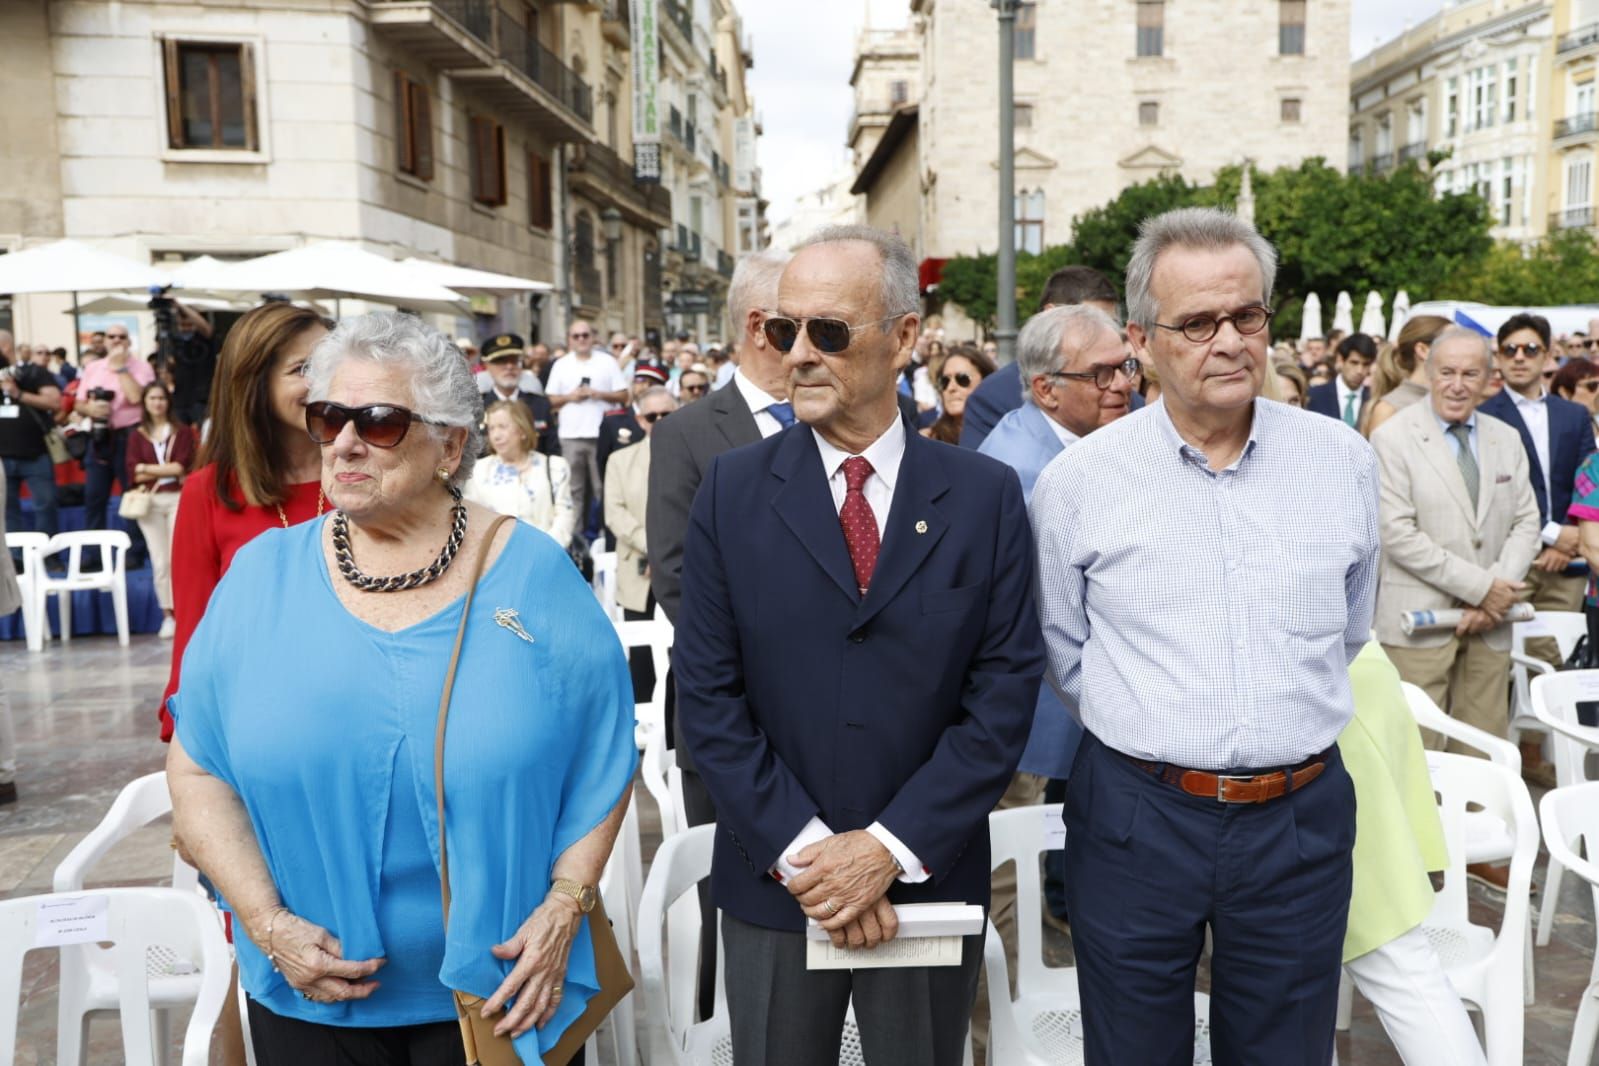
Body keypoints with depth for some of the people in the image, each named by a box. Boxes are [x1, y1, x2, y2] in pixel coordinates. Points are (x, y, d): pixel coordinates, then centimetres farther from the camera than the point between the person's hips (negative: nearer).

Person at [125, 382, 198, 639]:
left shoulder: (182, 431, 8)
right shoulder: (137, 435, 12)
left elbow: (183, 466, -4)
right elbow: (134, 474, 2)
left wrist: (149, 469, -3)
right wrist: (169, 470, -6)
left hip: (178, 498, -2)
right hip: (149, 502, 2)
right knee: (160, 562, -1)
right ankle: (168, 615, 5)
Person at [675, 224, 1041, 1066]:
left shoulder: (986, 495, -4)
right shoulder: (732, 490, -4)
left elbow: (1004, 691, -7)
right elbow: (707, 693, -6)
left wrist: (892, 847, -13)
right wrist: (802, 849, -13)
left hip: (929, 878, 0)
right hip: (774, 881, 0)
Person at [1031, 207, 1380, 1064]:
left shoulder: (1343, 460, -1)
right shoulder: (1077, 480, -7)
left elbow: (1350, 631, 12)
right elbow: (1059, 652, 3)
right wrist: (1146, 734, 3)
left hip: (1301, 821, 2)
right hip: (1135, 819, -1)